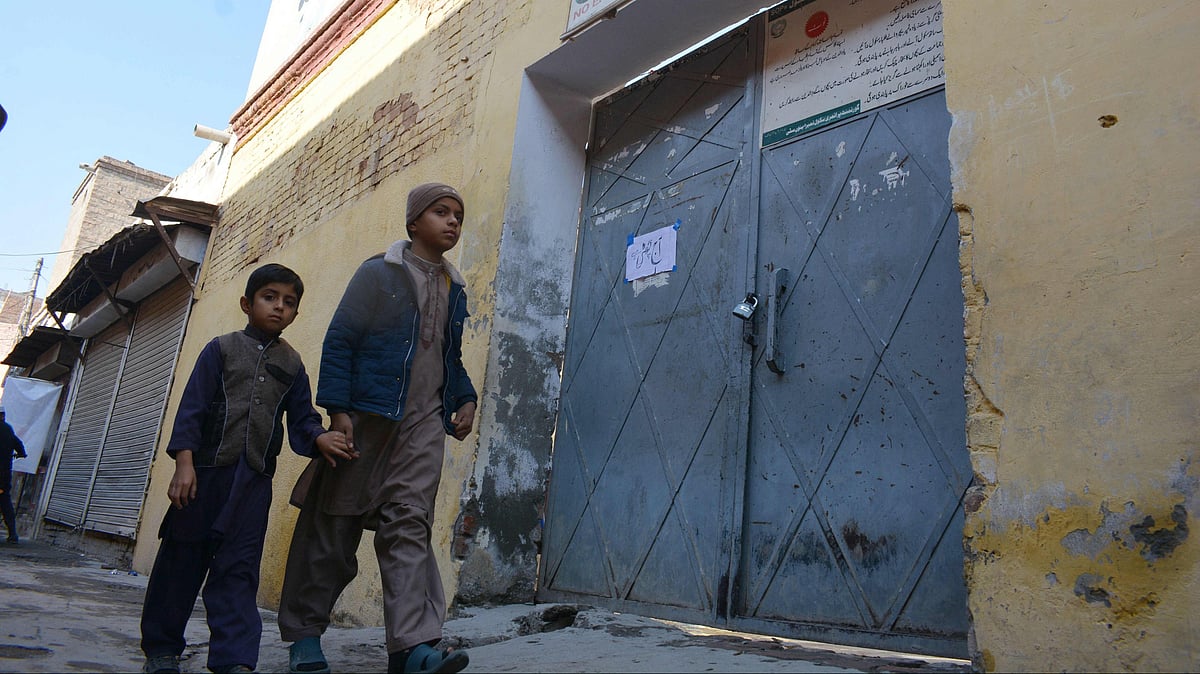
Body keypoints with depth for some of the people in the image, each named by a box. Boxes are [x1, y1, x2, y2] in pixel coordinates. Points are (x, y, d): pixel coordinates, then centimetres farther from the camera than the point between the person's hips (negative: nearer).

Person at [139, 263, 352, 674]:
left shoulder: (292, 364, 12)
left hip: (255, 478, 2)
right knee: (182, 559, 7)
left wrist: (320, 438, -14)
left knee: (239, 568, -1)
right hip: (207, 469, -1)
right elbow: (192, 406, -2)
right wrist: (184, 461, -11)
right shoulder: (221, 349, 4)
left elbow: (302, 418, 9)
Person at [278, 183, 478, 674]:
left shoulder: (455, 288, 17)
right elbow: (339, 341, -4)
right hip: (367, 415, -4)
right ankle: (303, 633, 18)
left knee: (409, 523, -7)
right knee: (335, 523, 4)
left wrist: (465, 398, 8)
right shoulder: (378, 272, 1)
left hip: (425, 422, 4)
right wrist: (336, 409, -12)